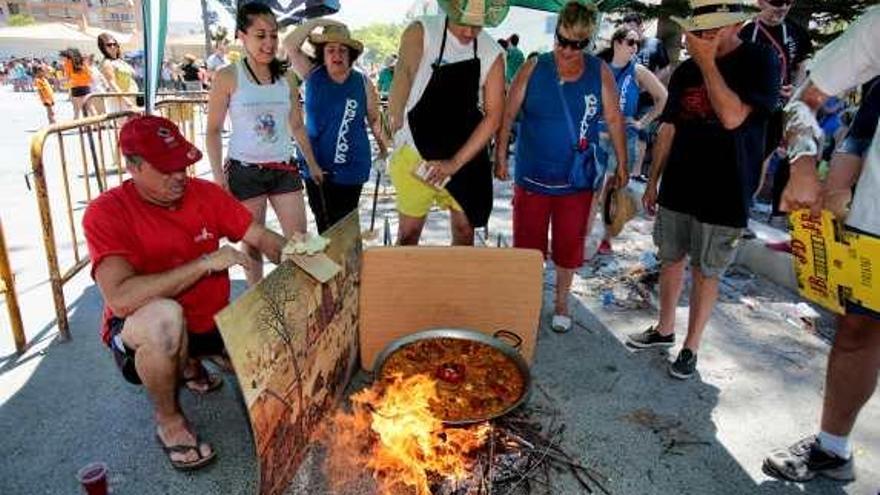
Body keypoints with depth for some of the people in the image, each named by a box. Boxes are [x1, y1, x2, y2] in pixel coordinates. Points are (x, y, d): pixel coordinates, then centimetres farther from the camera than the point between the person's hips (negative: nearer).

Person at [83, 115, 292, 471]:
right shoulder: (106, 213, -20)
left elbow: (261, 238, -3)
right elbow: (120, 299, -33)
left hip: (211, 321, 6)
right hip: (144, 334, -5)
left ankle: (192, 363, 22)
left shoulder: (205, 193, -6)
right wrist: (205, 262, -32)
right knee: (165, 314, -39)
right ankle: (169, 420, -10)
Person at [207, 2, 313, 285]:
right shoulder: (227, 77, -5)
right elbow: (213, 131, -2)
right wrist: (218, 174, -10)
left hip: (284, 169, 4)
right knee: (252, 243, 7)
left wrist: (312, 164, 15)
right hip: (244, 170, -3)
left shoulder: (286, 78, 7)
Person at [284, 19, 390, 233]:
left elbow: (374, 119, 7)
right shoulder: (312, 74, 0)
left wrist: (385, 149, 9)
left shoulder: (363, 83, -3)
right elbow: (290, 45, -9)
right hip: (315, 164, 2)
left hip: (351, 167, -2)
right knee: (323, 225, 12)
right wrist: (318, 22, -12)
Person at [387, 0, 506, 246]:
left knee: (464, 228, 12)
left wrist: (455, 163, -11)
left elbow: (493, 116, -5)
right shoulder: (420, 33, -10)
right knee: (409, 231, 4)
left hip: (466, 157, 3)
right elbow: (402, 78, -21)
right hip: (417, 152, -3)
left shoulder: (492, 54, -3)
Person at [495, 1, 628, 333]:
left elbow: (614, 119, 5)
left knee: (569, 246, 13)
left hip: (577, 181, 1)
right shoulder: (533, 69, -5)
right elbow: (508, 115, -1)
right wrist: (500, 156, -4)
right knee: (526, 246, 8)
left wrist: (622, 164, 6)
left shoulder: (600, 73, -2)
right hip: (531, 178, -1)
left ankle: (561, 302, 35)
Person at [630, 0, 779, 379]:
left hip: (723, 194, -5)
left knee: (706, 272, 5)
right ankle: (665, 329, 30)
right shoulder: (685, 70, 7)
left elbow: (732, 117, -22)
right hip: (677, 188, 5)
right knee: (671, 260, 13)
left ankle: (691, 347, 18)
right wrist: (653, 181, 11)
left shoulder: (759, 62, -7)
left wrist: (707, 62, -17)